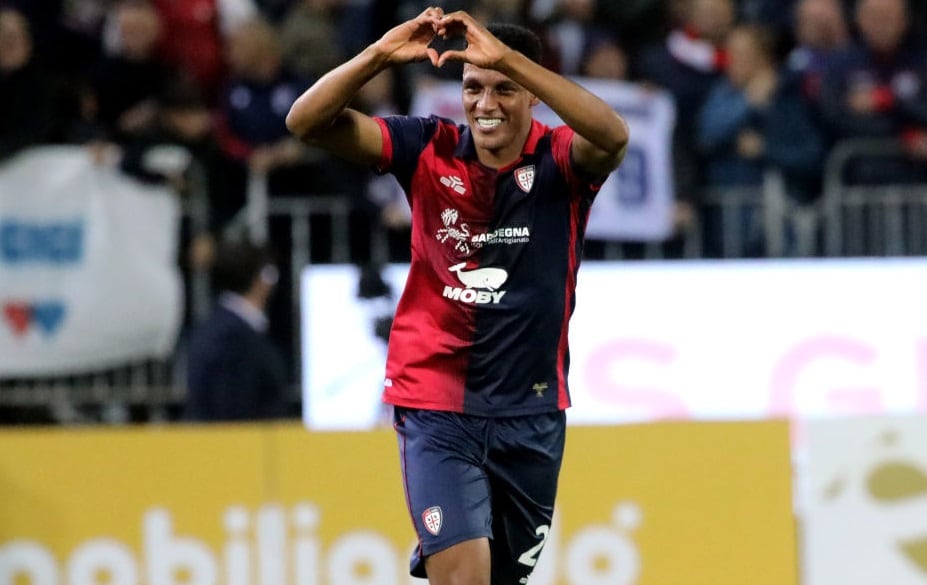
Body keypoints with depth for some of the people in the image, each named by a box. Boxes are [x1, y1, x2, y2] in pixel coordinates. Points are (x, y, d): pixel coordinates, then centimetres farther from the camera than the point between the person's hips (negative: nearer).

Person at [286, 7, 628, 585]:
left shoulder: (560, 160, -6)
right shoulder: (430, 149, -2)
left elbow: (613, 136, -30)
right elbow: (308, 121, -9)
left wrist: (509, 59, -38)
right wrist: (378, 56, -26)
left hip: (531, 413, 1)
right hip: (436, 409, -1)